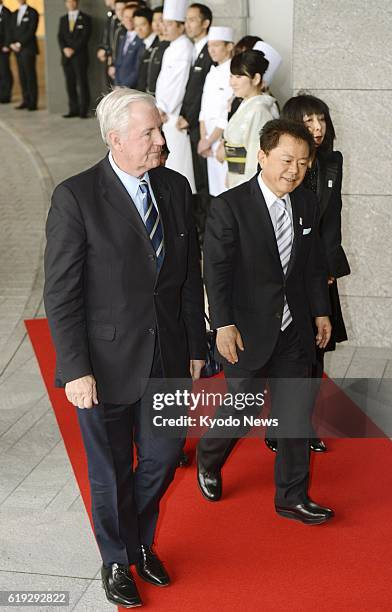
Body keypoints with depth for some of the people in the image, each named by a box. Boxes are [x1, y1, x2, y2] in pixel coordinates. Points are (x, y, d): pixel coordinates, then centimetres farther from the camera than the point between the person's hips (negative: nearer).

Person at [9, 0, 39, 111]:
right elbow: (11, 30, 17)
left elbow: (31, 31, -11)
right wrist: (12, 44, -1)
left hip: (28, 48, -6)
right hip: (17, 49, 6)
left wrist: (20, 44, -13)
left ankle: (33, 103, -3)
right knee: (22, 76, 4)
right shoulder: (14, 14, 18)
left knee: (30, 76, -6)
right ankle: (26, 101, 8)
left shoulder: (32, 13, -3)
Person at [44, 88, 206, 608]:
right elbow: (61, 293, -14)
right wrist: (75, 369, -17)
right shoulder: (75, 197, -15)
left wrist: (196, 347, 8)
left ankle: (141, 544, 45)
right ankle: (117, 561, 39)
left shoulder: (175, 187, 1)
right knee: (111, 472, 14)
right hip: (107, 363, -4)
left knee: (162, 458, 16)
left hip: (167, 359, 5)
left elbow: (191, 274, 7)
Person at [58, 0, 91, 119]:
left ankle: (83, 110, -5)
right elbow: (60, 36, 11)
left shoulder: (85, 18, 4)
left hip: (80, 56, -4)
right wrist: (65, 49, -7)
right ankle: (73, 109, 5)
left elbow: (85, 36, -6)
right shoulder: (63, 19, 18)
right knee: (70, 84, 2)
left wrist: (73, 49, -13)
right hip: (66, 57, 4)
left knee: (82, 83, -6)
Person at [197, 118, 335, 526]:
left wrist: (321, 311, 12)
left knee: (296, 415, 9)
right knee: (243, 411, 6)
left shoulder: (307, 205, 4)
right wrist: (223, 326, -19)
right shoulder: (229, 206, -14)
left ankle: (292, 498, 24)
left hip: (294, 331, 5)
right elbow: (216, 270, -15)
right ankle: (208, 461, 38)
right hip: (247, 333, -5)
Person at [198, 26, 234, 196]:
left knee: (226, 185, -8)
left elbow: (230, 115, -16)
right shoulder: (212, 74, 13)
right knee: (214, 189, 11)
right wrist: (203, 139, 2)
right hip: (211, 140, 8)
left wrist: (209, 141, -10)